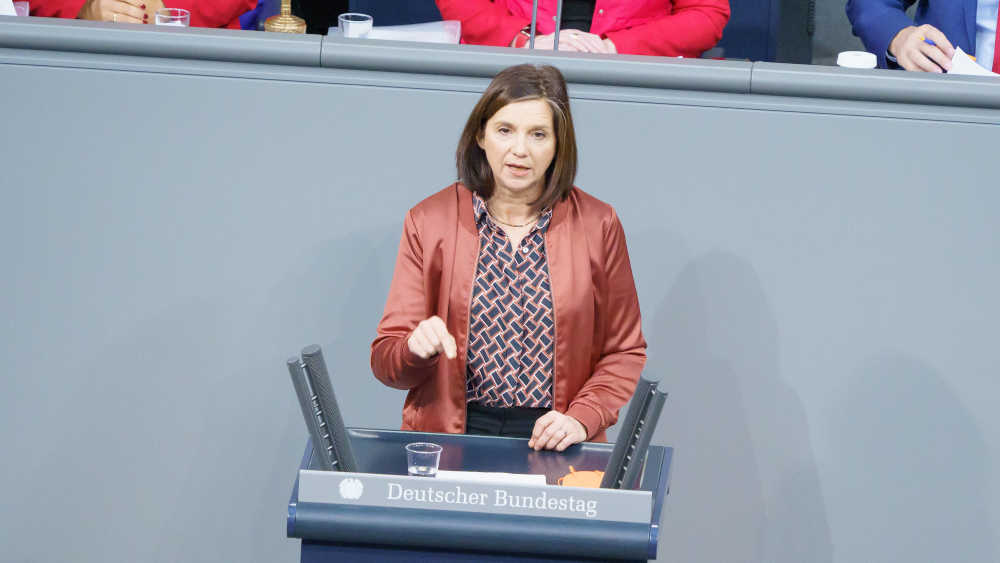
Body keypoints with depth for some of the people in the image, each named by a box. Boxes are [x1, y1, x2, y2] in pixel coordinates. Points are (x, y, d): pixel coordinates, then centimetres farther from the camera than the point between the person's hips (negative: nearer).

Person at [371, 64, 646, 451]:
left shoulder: (597, 226, 5)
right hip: (452, 432, 3)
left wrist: (582, 418, -7)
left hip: (551, 440, -3)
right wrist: (417, 349, -19)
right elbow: (385, 364, 4)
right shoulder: (429, 221, 5)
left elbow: (626, 353, 11)